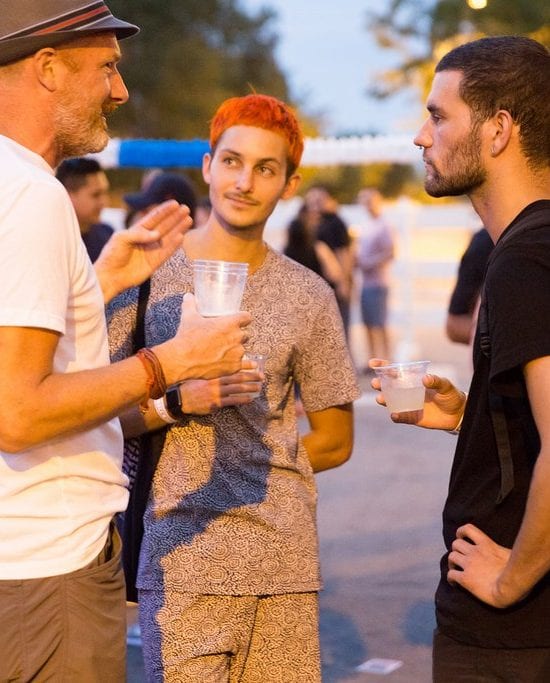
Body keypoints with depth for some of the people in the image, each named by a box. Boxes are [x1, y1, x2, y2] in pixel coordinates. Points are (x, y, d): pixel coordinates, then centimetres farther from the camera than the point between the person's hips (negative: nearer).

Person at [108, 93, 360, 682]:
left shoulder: (308, 295, 8)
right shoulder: (149, 273, 1)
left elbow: (335, 440, 15)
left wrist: (253, 472, 6)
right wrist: (177, 402, -15)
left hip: (285, 560, 3)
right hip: (182, 562, -2)